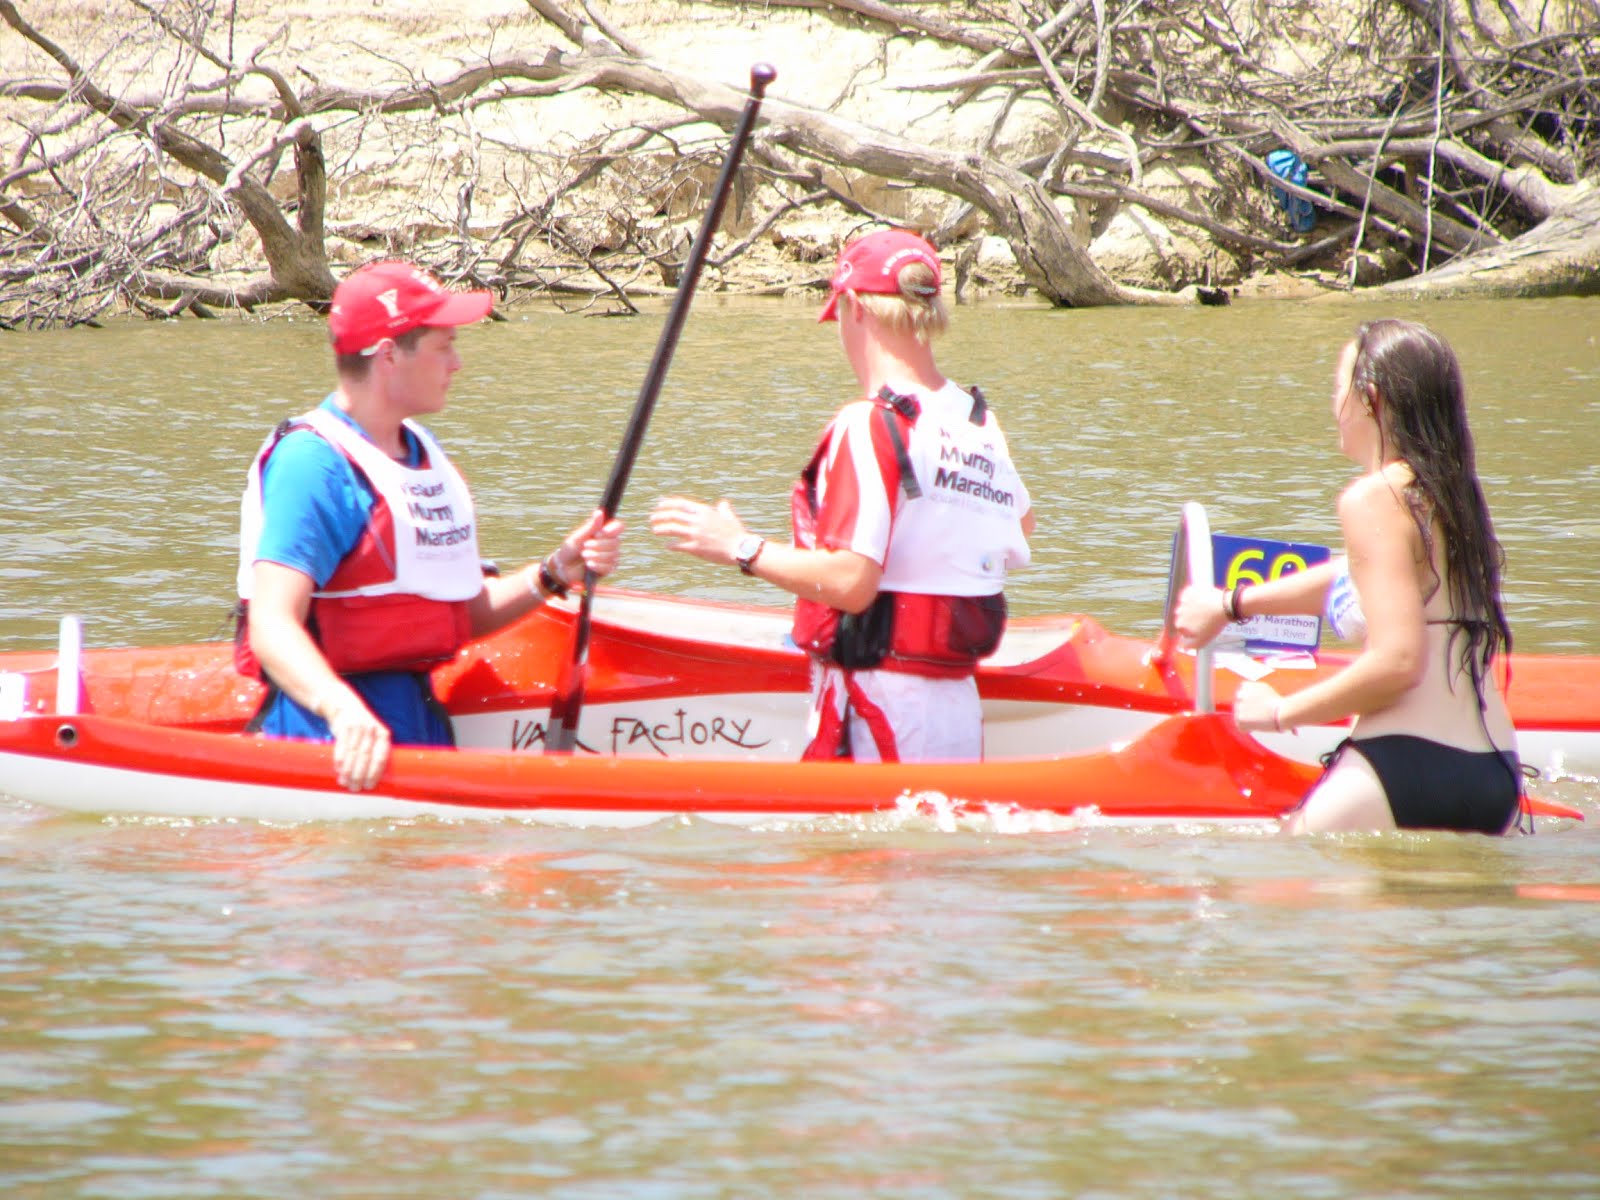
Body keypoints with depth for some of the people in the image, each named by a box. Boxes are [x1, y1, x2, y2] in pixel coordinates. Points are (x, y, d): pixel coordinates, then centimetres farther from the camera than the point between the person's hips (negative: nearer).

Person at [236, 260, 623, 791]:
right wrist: (343, 710, -40)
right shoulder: (312, 463, -11)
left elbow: (464, 613, 27)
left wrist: (553, 575, 9)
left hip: (423, 727, 9)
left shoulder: (422, 452, 20)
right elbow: (272, 627, -22)